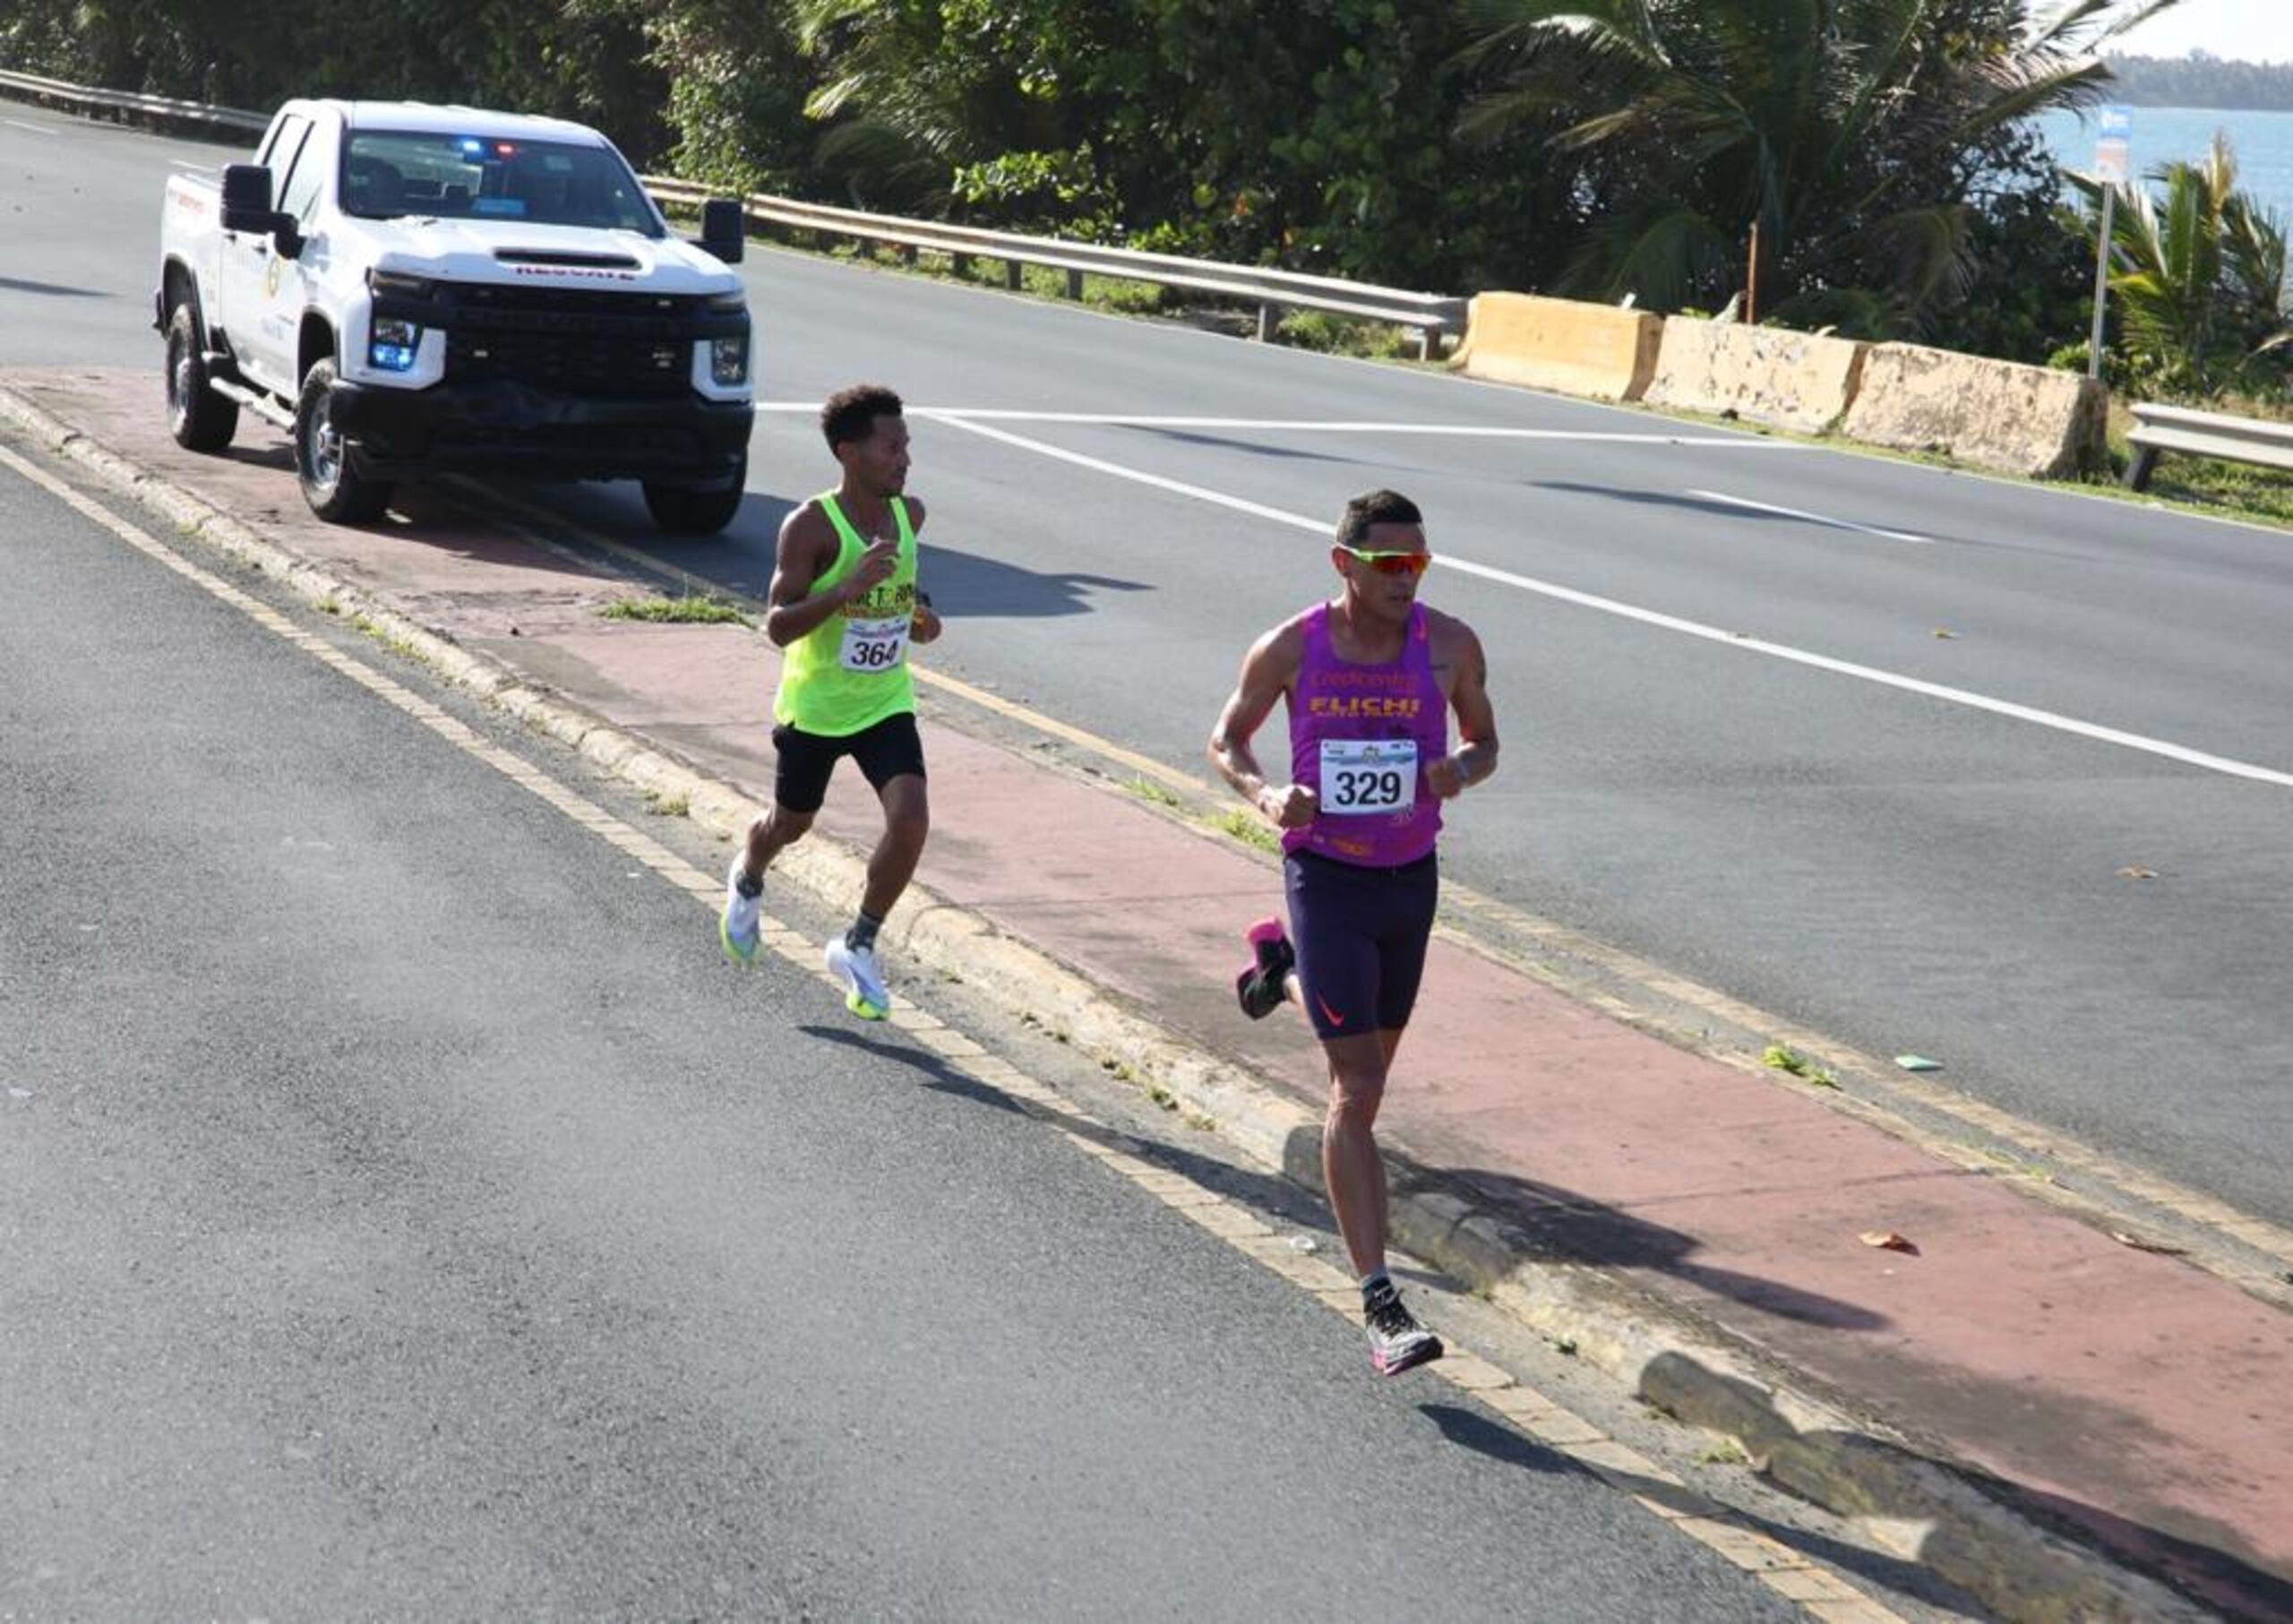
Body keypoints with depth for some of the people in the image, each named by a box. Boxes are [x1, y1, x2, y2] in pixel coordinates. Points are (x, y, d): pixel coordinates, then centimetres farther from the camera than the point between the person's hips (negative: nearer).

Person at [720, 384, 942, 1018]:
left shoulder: (909, 514, -2)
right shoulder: (811, 526, -21)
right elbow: (777, 625, -25)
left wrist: (917, 611, 2)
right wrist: (849, 588, -37)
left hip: (886, 702, 4)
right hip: (815, 704, -3)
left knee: (910, 820, -16)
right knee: (790, 824, 16)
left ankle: (858, 947, 3)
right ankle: (747, 882, 54)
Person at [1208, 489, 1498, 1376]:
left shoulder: (1449, 645, -7)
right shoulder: (1289, 649, -11)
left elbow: (1485, 742, 7)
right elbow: (1226, 741, 3)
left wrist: (1462, 770, -17)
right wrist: (1265, 794, -19)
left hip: (1412, 877, 4)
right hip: (1325, 876, -4)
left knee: (1370, 1063, 24)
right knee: (1359, 1090, -11)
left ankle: (1284, 970, 55)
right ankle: (1380, 1303, -9)